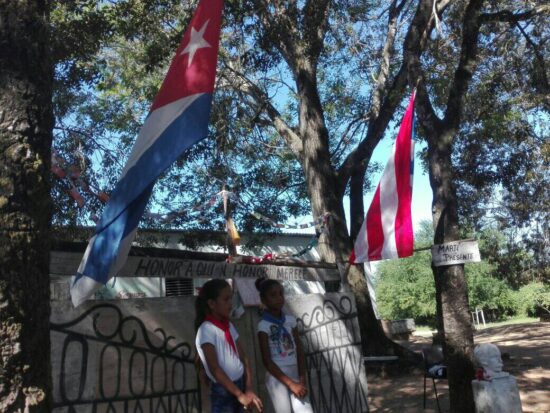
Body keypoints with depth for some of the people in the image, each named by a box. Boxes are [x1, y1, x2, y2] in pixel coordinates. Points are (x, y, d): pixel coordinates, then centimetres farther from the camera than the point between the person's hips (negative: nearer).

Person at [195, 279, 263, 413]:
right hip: (223, 391, -7)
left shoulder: (229, 326, 9)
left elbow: (243, 358, 7)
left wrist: (248, 389, -5)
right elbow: (214, 368, -20)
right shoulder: (206, 330, -14)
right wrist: (240, 395, -22)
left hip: (239, 385, 7)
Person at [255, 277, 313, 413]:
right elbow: (267, 361, -11)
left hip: (294, 374, 5)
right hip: (276, 377, -4)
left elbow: (299, 352, 7)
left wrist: (302, 380, -4)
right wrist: (291, 384, -11)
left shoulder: (291, 320, 5)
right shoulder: (263, 325, -9)